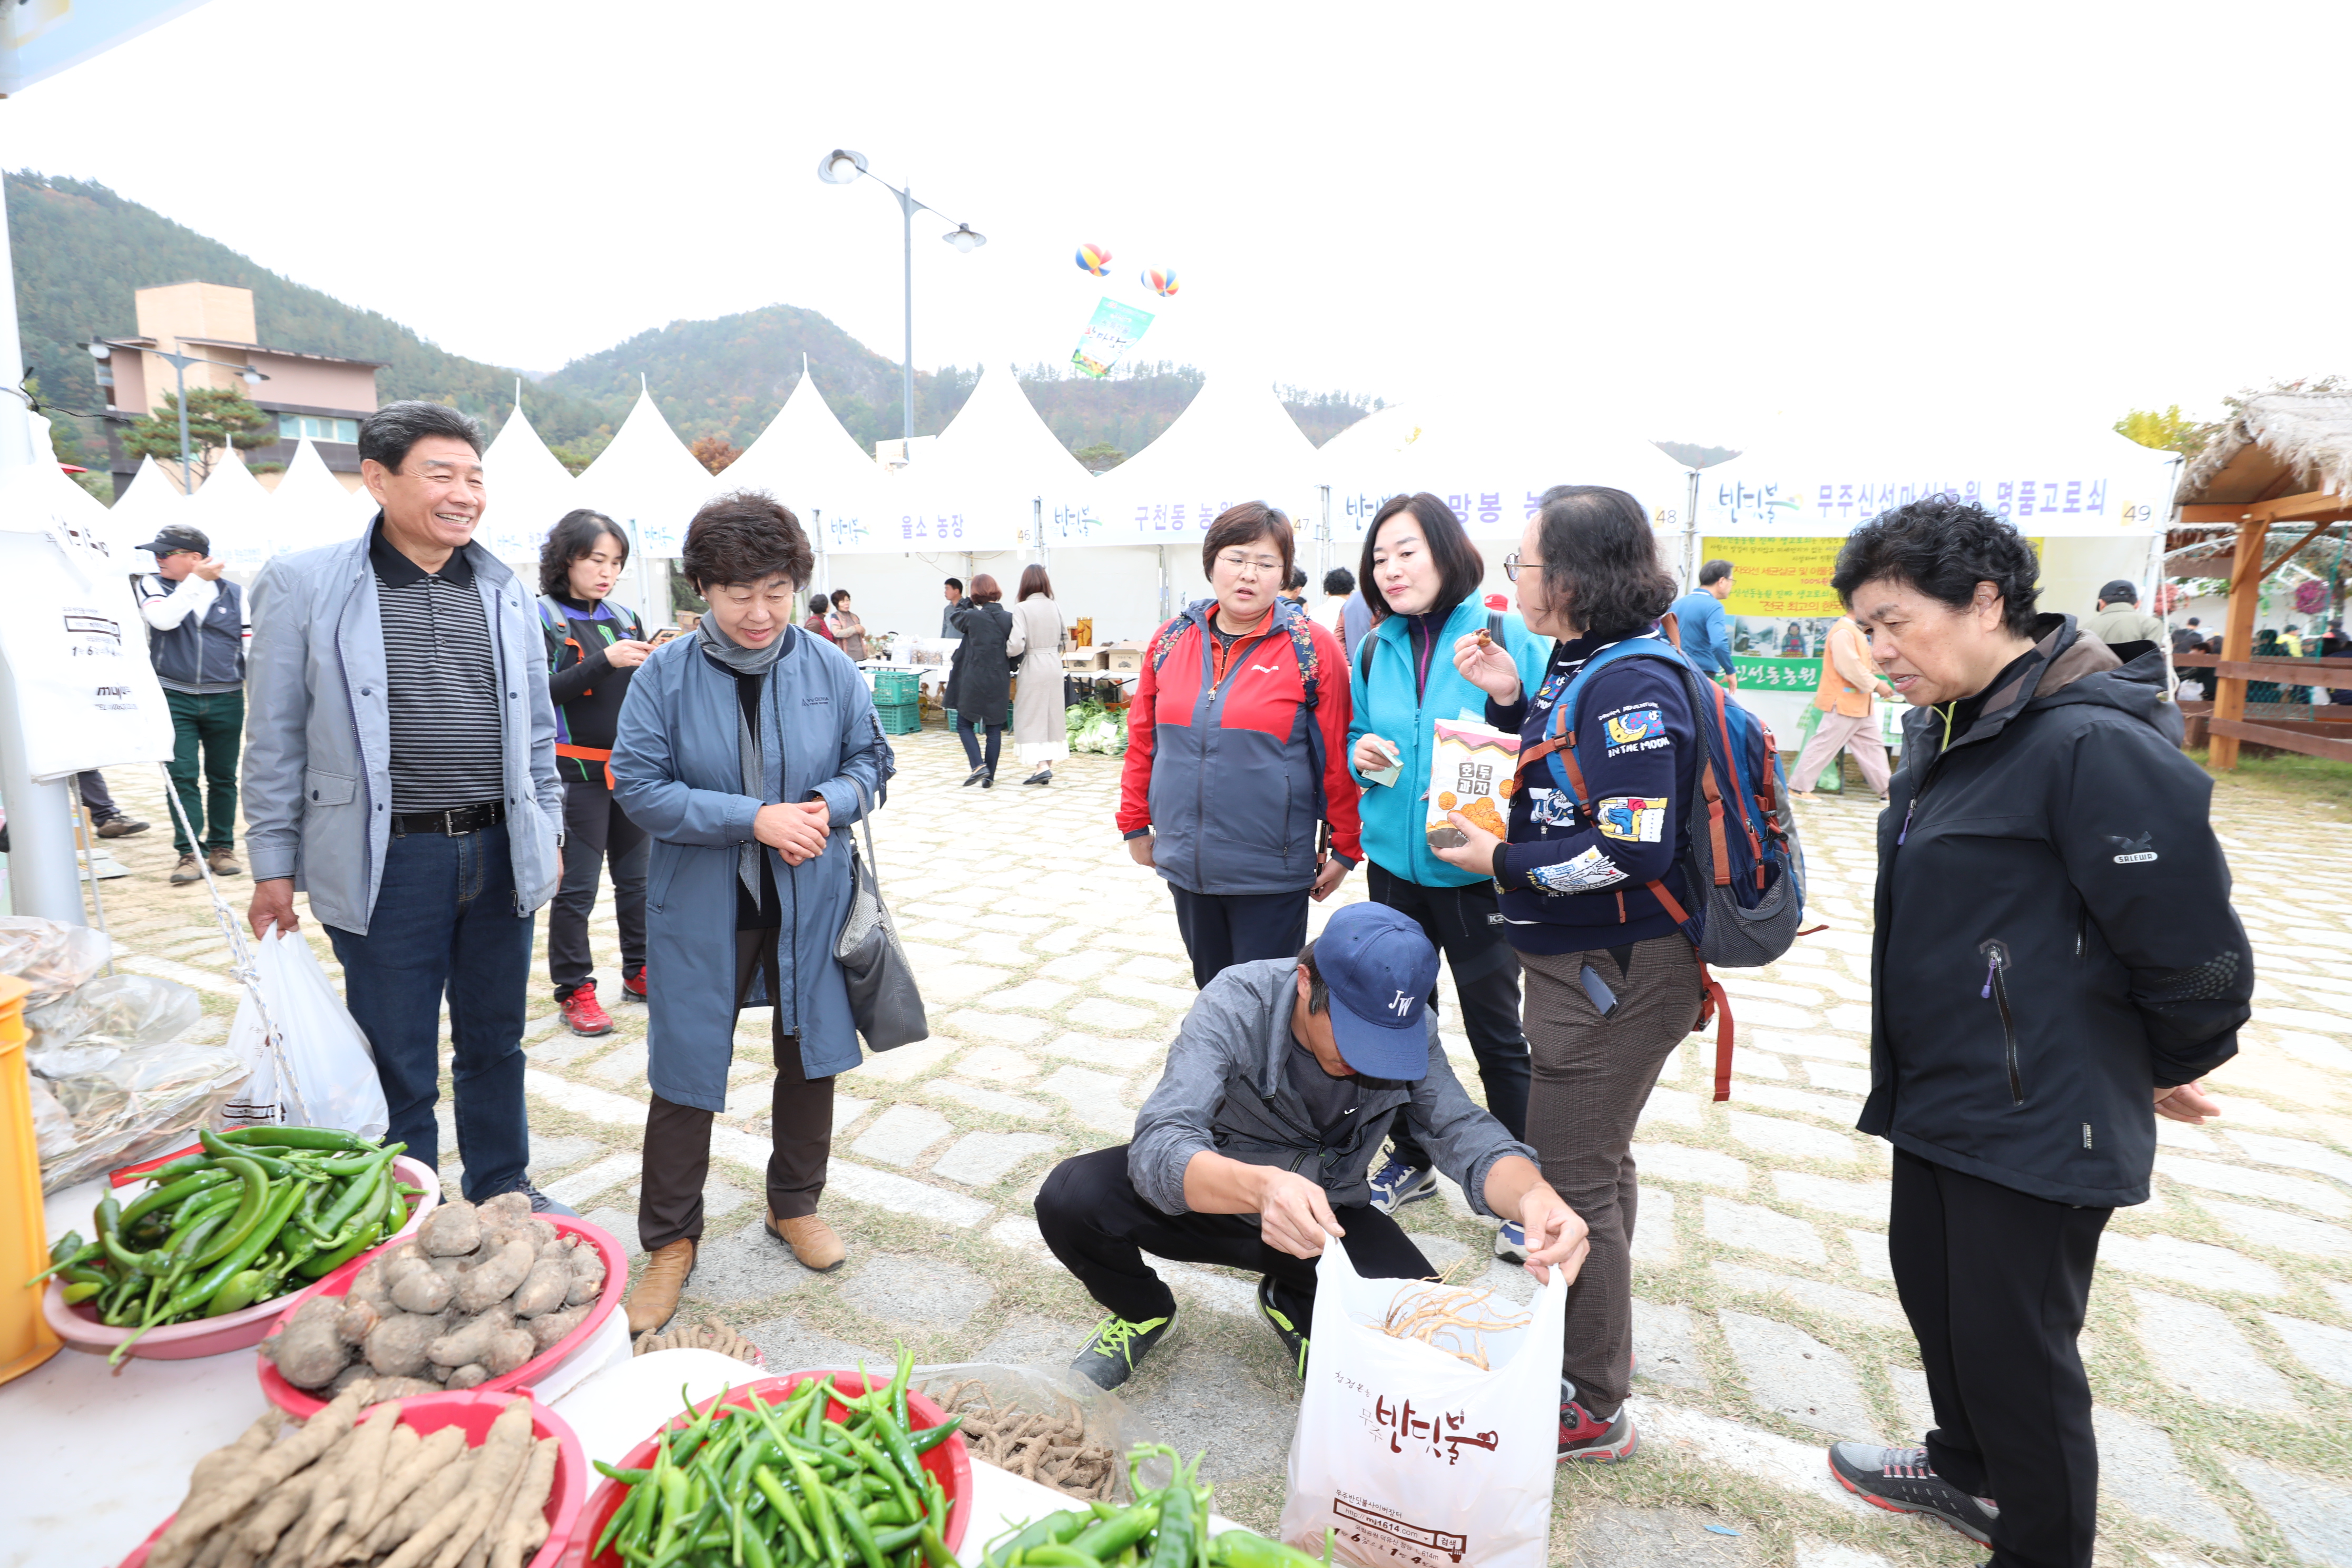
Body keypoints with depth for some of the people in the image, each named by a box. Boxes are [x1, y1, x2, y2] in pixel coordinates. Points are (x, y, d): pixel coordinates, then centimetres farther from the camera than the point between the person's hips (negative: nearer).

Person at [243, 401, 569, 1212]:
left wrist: (549, 831, 11)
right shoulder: (304, 583, -4)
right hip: (387, 862, -3)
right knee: (398, 1065, 8)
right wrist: (274, 867, -2)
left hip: (499, 854, 4)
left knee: (495, 1043, 17)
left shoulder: (504, 591, 7)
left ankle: (502, 1194, 35)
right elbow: (275, 739, -1)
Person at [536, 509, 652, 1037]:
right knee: (576, 887, 1)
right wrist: (605, 661, -24)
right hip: (577, 771, -5)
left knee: (637, 877, 13)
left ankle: (640, 971, 26)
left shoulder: (625, 617, 10)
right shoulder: (543, 618, -5)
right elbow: (540, 693, -15)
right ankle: (574, 990, 12)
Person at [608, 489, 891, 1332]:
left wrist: (831, 804, -16)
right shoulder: (666, 674, -9)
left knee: (810, 1057, 15)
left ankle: (795, 1205, 38)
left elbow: (871, 759, 6)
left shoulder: (829, 667, -4)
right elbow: (637, 786, -11)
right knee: (684, 1076, 7)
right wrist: (754, 819, -21)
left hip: (809, 904, 2)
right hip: (700, 909, -2)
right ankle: (670, 1241, 28)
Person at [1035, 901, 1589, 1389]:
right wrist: (1259, 1187, -62)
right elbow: (1158, 1148, -41)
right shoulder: (1236, 1004, -30)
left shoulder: (1407, 1028, -18)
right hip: (1221, 1193, -2)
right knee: (1070, 1198, -29)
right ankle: (1143, 1312, 7)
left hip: (1327, 1213, 3)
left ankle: (1295, 1306, 12)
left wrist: (1535, 1196, -45)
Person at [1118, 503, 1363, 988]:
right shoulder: (1171, 640, 3)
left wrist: (1344, 848, -5)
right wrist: (1136, 824, 11)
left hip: (1271, 871, -4)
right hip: (1186, 864, 4)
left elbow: (1337, 755, -7)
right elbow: (1143, 739, 9)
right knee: (1211, 990, 20)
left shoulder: (1312, 647, -8)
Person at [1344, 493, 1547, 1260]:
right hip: (1395, 861, 5)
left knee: (1498, 1034, 9)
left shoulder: (1505, 636, -11)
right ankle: (1410, 1161, 38)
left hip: (1478, 871, -4)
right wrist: (1361, 754, -6)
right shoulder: (1375, 650, 4)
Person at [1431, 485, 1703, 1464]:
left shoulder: (1630, 685, -22)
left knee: (1572, 1179, 2)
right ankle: (1587, 1348, 44)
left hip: (1617, 971, -10)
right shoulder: (1580, 663, 8)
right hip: (1581, 961, 10)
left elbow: (1635, 845, -28)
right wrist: (1510, 703, 6)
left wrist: (1502, 862, -17)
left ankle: (1591, 1409, 21)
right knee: (1595, 1162, 23)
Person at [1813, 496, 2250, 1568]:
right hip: (1939, 1096, 9)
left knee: (2014, 1344, 7)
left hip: (2038, 1123, -9)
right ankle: (1967, 1472, 48)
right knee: (1931, 1292, 23)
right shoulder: (1950, 728, 6)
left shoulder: (2096, 744, -24)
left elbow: (2193, 945, -19)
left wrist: (2175, 1066, -2)